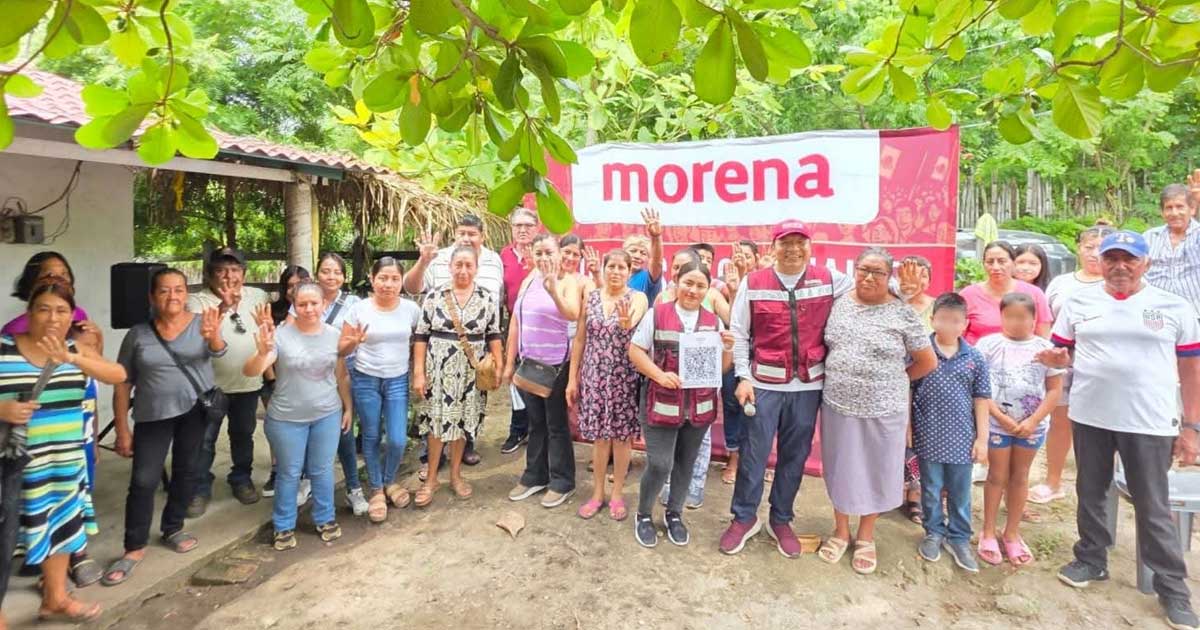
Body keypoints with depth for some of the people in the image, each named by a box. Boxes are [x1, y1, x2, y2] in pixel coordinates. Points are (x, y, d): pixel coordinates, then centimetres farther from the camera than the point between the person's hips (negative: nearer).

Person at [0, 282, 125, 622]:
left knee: (59, 527, 17)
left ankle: (55, 600, 35)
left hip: (64, 463, 4)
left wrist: (71, 359, -28)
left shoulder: (76, 351, 2)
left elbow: (119, 375, -13)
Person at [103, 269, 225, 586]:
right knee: (143, 480, -2)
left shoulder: (201, 322, -6)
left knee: (185, 471, 13)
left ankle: (172, 529, 32)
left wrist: (212, 336, -52)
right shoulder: (138, 334, -3)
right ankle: (134, 548, 13)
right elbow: (122, 384, 1)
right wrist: (123, 429, -1)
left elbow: (218, 350, -28)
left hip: (196, 410, 0)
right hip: (153, 416, 0)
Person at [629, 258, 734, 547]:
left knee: (686, 463, 15)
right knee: (659, 465, -2)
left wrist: (727, 348, -11)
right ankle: (643, 515, 24)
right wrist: (659, 374, -18)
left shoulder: (714, 321, 5)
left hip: (700, 406, 4)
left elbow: (722, 368, 10)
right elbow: (635, 350, -4)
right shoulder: (656, 315, -5)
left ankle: (674, 514, 36)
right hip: (662, 403, -4)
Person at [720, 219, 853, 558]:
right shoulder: (753, 283, -1)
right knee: (753, 453, 5)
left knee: (795, 456, 13)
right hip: (764, 382, -2)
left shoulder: (830, 279, 3)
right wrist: (743, 377, -5)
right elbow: (738, 334, 1)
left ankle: (781, 520, 32)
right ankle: (744, 518, 25)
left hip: (809, 384, 2)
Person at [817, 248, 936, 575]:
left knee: (875, 472, 13)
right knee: (840, 469, 14)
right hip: (838, 405, 2)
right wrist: (839, 378, 3)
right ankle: (841, 530, 35)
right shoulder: (837, 303, 1)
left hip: (883, 410, -2)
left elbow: (928, 362, 1)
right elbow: (821, 345, 11)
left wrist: (892, 381, 6)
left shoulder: (902, 313, -7)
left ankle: (865, 536, 34)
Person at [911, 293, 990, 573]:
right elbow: (907, 391, -2)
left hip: (962, 437, 2)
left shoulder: (975, 358, 0)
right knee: (931, 489, 13)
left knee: (960, 492, 14)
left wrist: (982, 437, 3)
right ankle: (934, 532, 32)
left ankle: (959, 538, 31)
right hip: (929, 435, -2)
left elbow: (981, 399, 5)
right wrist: (906, 429, -2)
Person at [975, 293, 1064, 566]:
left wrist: (1033, 421, -10)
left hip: (1032, 425, 2)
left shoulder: (1044, 347, -1)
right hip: (996, 422, -2)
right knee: (997, 476, 8)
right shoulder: (989, 344, -6)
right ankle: (988, 532, 21)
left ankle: (1012, 533, 27)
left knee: (1020, 476, 14)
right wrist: (999, 416, -15)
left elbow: (1055, 389, -1)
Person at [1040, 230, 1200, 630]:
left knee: (1153, 508, 6)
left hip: (1149, 423, -2)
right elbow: (1062, 354, 10)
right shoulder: (1078, 303, 4)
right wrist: (1055, 358, -15)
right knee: (1091, 494, 15)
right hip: (1089, 417, 2)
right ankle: (1091, 560, 32)